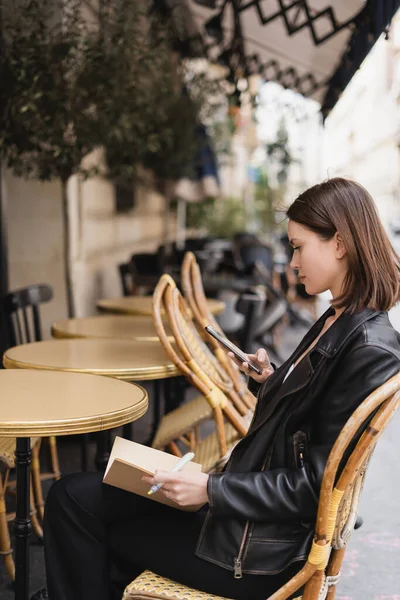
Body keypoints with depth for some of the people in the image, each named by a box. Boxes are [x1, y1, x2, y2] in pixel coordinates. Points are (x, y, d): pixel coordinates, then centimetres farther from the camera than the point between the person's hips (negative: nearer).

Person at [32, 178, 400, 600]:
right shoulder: (337, 323, 6)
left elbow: (315, 485, -21)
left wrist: (212, 489, -20)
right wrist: (270, 382, 2)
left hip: (265, 552, -8)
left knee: (73, 501, 3)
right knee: (76, 494, 10)